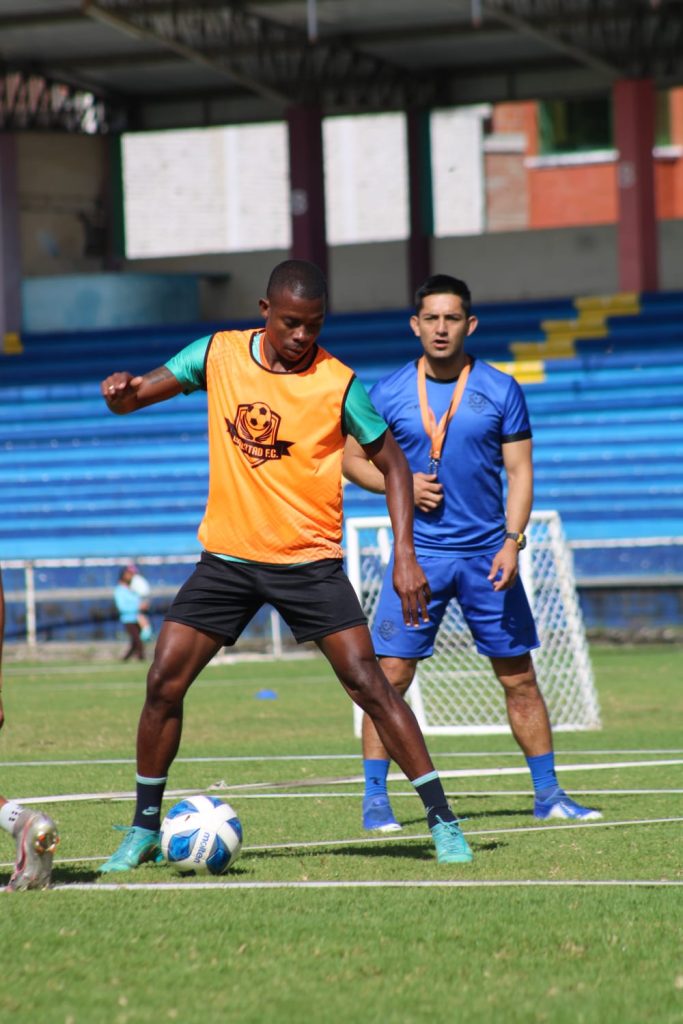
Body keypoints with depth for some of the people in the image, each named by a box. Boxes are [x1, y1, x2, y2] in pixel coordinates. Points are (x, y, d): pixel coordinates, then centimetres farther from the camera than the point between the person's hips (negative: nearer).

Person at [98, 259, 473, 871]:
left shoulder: (337, 384, -10)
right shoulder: (218, 355, -1)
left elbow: (391, 462, -1)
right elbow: (133, 399, 4)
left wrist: (406, 555, -10)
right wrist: (122, 388, -21)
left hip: (309, 561, -3)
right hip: (226, 556, 3)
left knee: (368, 683, -11)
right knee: (163, 684, -3)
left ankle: (442, 822, -5)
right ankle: (144, 831, 12)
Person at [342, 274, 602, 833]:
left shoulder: (500, 389, 1)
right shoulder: (389, 393, 1)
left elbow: (520, 471, 1)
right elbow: (352, 459, 9)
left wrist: (512, 542, -10)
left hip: (487, 552, 1)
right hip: (418, 552, -1)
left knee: (519, 677, 4)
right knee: (391, 676, -7)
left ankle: (548, 793, 15)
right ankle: (375, 798, 1)